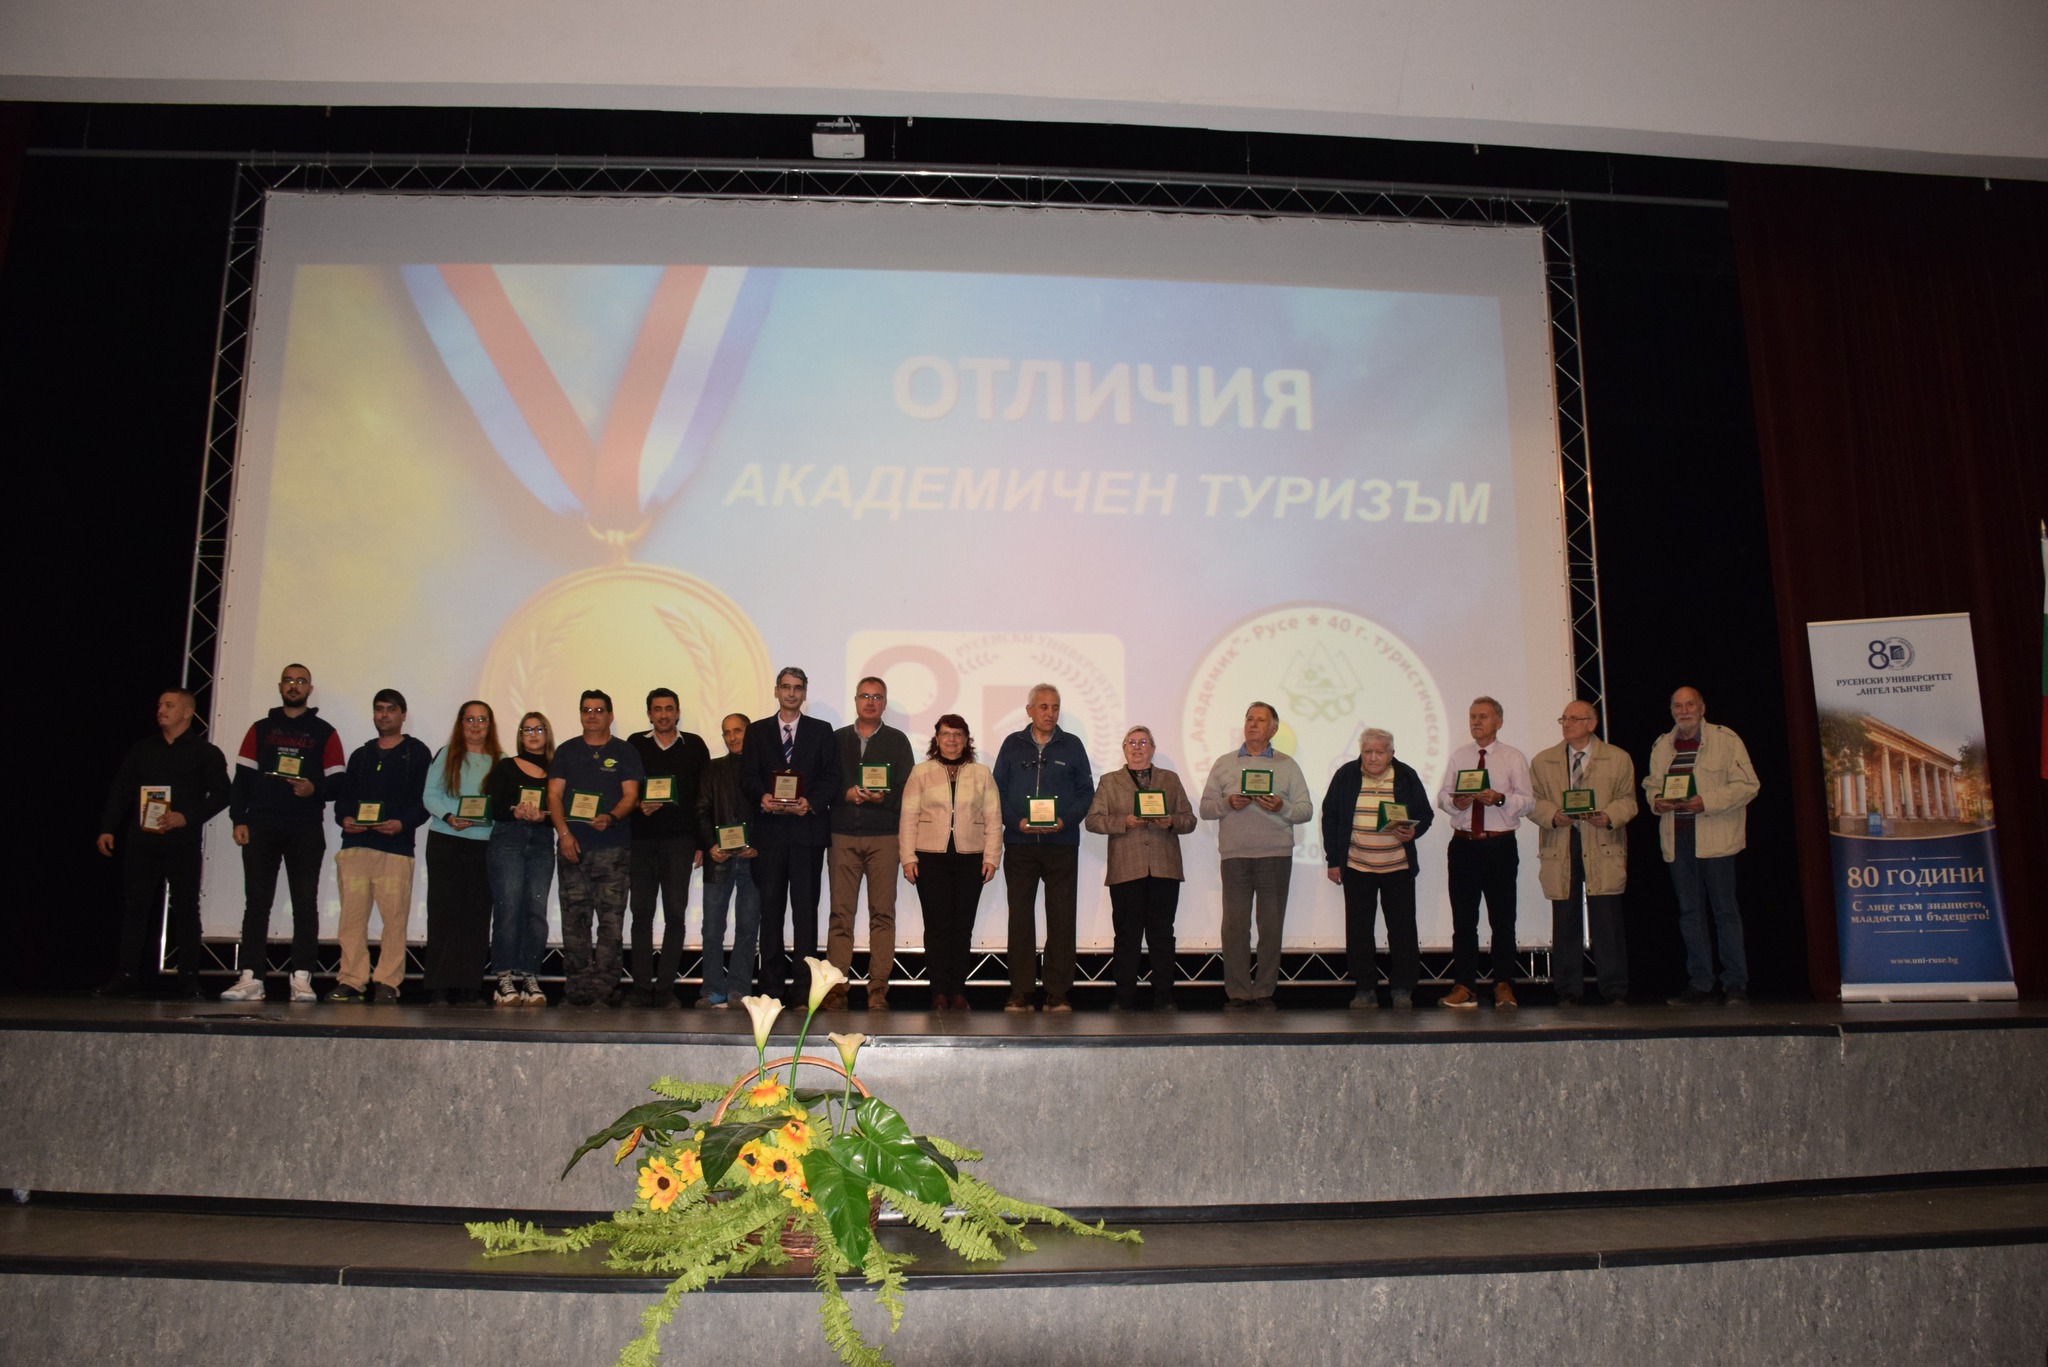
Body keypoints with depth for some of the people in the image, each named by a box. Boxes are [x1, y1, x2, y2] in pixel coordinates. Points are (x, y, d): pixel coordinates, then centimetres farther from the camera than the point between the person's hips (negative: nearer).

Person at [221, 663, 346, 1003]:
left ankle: (301, 979, -4)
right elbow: (242, 778, 10)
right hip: (260, 826, 2)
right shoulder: (261, 729, 15)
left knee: (305, 903, -4)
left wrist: (314, 789, -16)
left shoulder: (324, 733, 10)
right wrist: (239, 820, -1)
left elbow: (338, 781, 5)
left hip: (306, 830, -1)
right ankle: (250, 978, -1)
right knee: (256, 902, -1)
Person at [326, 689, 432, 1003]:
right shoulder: (361, 754, 23)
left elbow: (425, 799, -1)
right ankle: (351, 981, 5)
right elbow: (343, 795, 18)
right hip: (355, 845, 4)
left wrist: (402, 823, -17)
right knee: (351, 916, 0)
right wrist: (344, 818, -4)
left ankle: (387, 982, -1)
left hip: (396, 847, -4)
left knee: (395, 916, -6)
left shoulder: (417, 753, 8)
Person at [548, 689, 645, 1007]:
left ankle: (605, 987, -3)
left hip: (613, 849, -2)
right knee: (574, 919, 1)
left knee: (611, 919, -6)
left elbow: (630, 795, 1)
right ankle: (576, 987, 5)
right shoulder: (566, 752, 15)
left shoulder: (625, 752, 9)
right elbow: (554, 795, 9)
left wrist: (610, 817, -19)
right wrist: (564, 833, -5)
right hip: (572, 847, 2)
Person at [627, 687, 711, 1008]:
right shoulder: (635, 744, 9)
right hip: (641, 840, 1)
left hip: (679, 840, -1)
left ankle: (666, 989, 4)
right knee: (641, 913, 1)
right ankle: (641, 988, 6)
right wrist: (638, 806, -11)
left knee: (675, 914, -1)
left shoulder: (694, 746, 7)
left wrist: (701, 843, 1)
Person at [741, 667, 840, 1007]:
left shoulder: (821, 732, 11)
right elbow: (747, 776, 6)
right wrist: (762, 797, -14)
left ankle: (805, 987, 0)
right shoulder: (757, 731, 14)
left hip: (808, 828, -1)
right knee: (770, 905, 2)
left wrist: (811, 802, -13)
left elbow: (831, 778, 4)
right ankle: (772, 985, 7)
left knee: (805, 907, -2)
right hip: (769, 829, 1)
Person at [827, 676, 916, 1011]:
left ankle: (878, 989, 0)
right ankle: (836, 987, -1)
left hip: (883, 836, -1)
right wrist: (846, 795, -9)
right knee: (841, 912, -3)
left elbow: (907, 790, 4)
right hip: (843, 835, 1)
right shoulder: (837, 738, 13)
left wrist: (882, 797, -14)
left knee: (883, 913, -2)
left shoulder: (897, 741, 10)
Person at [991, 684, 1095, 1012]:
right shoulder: (1013, 744, 9)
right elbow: (997, 789, 5)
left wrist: (1065, 820, -10)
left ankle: (1058, 994, 6)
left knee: (1061, 918, 0)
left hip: (1062, 844, 0)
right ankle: (1021, 993, 7)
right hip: (1020, 844, 0)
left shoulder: (1072, 745, 8)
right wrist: (1017, 821, -10)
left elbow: (1086, 791, 7)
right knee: (1020, 917, 1)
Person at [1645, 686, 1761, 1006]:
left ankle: (1735, 983, 6)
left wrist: (1706, 801, -17)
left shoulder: (1726, 740, 0)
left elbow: (1746, 785, -6)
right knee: (1689, 911, 7)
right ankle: (1699, 983, 13)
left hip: (1714, 838, -4)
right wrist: (1657, 800, -1)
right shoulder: (1661, 746, 14)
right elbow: (1650, 783, 22)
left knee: (1725, 910, -1)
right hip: (1677, 839, 5)